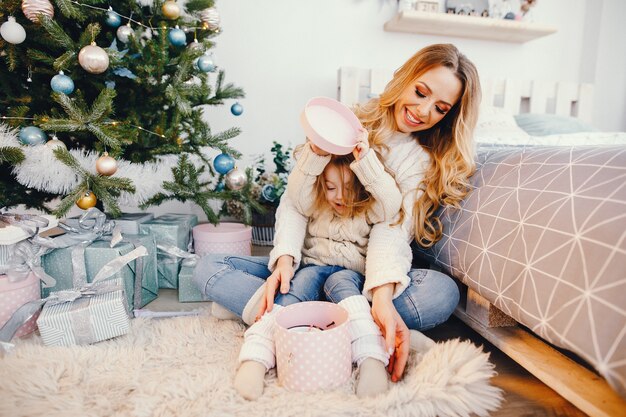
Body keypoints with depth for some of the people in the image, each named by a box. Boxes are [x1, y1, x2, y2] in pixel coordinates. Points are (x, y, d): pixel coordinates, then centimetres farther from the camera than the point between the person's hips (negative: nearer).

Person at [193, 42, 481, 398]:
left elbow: (393, 229, -15)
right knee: (210, 270, -18)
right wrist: (284, 260, -21)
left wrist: (382, 296, -34)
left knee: (443, 292, -28)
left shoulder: (424, 162, 2)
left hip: (365, 273, -1)